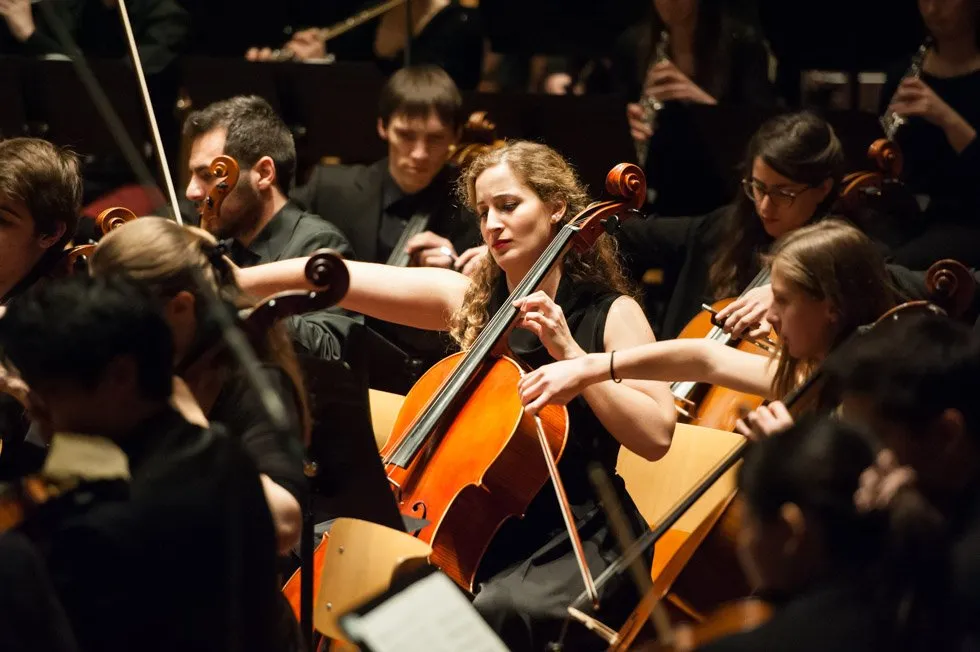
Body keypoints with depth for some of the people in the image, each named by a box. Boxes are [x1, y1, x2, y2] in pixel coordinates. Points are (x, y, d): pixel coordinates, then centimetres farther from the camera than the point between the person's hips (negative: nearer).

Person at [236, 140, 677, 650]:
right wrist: (230, 281, -11)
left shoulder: (610, 313, -2)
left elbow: (656, 435, -13)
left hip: (574, 539, -4)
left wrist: (568, 351, -18)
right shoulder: (467, 298, 7)